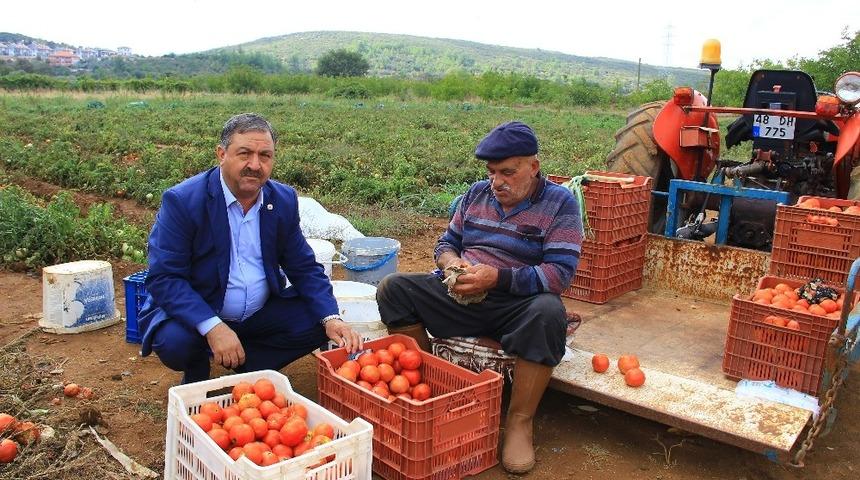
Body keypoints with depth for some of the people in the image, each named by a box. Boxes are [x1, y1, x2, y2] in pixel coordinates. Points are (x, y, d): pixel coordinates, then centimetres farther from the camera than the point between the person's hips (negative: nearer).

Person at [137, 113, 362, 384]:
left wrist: (331, 319, -16)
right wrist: (212, 327, -35)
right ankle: (197, 373, 5)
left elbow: (305, 268, 1)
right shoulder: (182, 201, -17)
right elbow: (163, 278, -21)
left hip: (261, 314, 4)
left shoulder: (284, 200, -3)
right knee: (174, 341, -32)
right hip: (196, 314, -4)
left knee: (317, 322, -13)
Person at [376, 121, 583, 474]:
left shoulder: (560, 203, -5)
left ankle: (520, 422, -21)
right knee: (393, 288, -11)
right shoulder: (477, 193, 11)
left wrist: (496, 277, -25)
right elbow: (446, 242, 17)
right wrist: (451, 263, -9)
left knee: (548, 313, -38)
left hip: (518, 305, -4)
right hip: (461, 299, 5)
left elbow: (561, 272, -15)